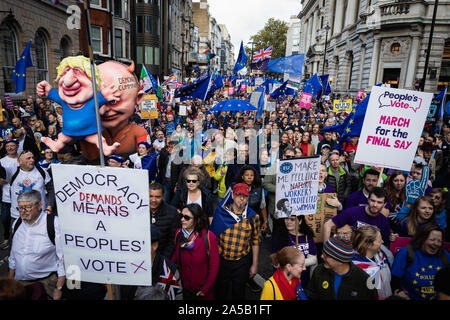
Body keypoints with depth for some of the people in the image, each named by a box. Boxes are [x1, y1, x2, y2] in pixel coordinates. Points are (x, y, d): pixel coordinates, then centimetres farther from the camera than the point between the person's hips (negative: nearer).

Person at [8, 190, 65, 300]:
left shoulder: (54, 223, -16)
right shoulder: (17, 224, 4)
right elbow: (13, 254, 16)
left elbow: (62, 257, -15)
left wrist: (59, 288, -15)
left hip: (47, 282, -5)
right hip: (20, 281, 5)